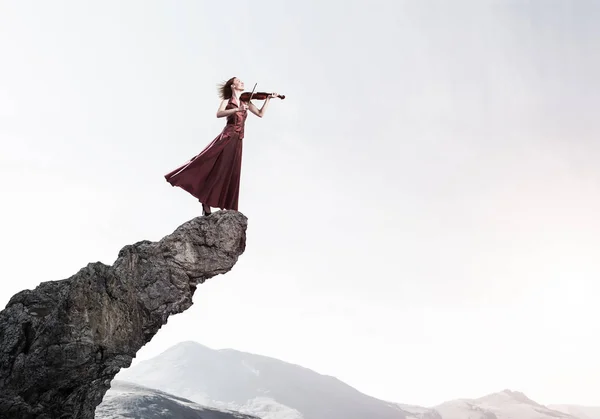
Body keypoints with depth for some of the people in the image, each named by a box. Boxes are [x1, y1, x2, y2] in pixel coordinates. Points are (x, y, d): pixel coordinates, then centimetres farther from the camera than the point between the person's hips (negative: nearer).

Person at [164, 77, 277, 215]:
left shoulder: (246, 102, 16)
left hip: (237, 141, 4)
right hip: (226, 137, -4)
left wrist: (268, 98, 2)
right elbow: (218, 114, -13)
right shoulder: (227, 101, 5)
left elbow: (261, 114, 10)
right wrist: (236, 109, -24)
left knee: (230, 174, 1)